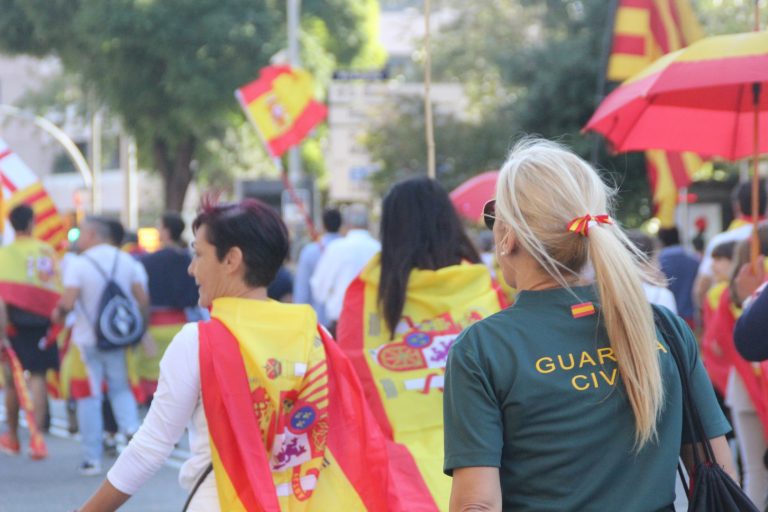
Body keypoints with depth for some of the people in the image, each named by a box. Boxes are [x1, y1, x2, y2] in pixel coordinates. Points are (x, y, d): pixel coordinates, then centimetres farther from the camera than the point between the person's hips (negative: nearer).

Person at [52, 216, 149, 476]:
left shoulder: (78, 264, -12)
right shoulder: (126, 261, 2)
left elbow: (68, 301, -19)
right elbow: (143, 299, 1)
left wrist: (58, 313, 2)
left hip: (87, 339, -3)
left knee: (89, 397, 4)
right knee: (121, 388, 18)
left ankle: (92, 458, 5)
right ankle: (131, 428, -8)